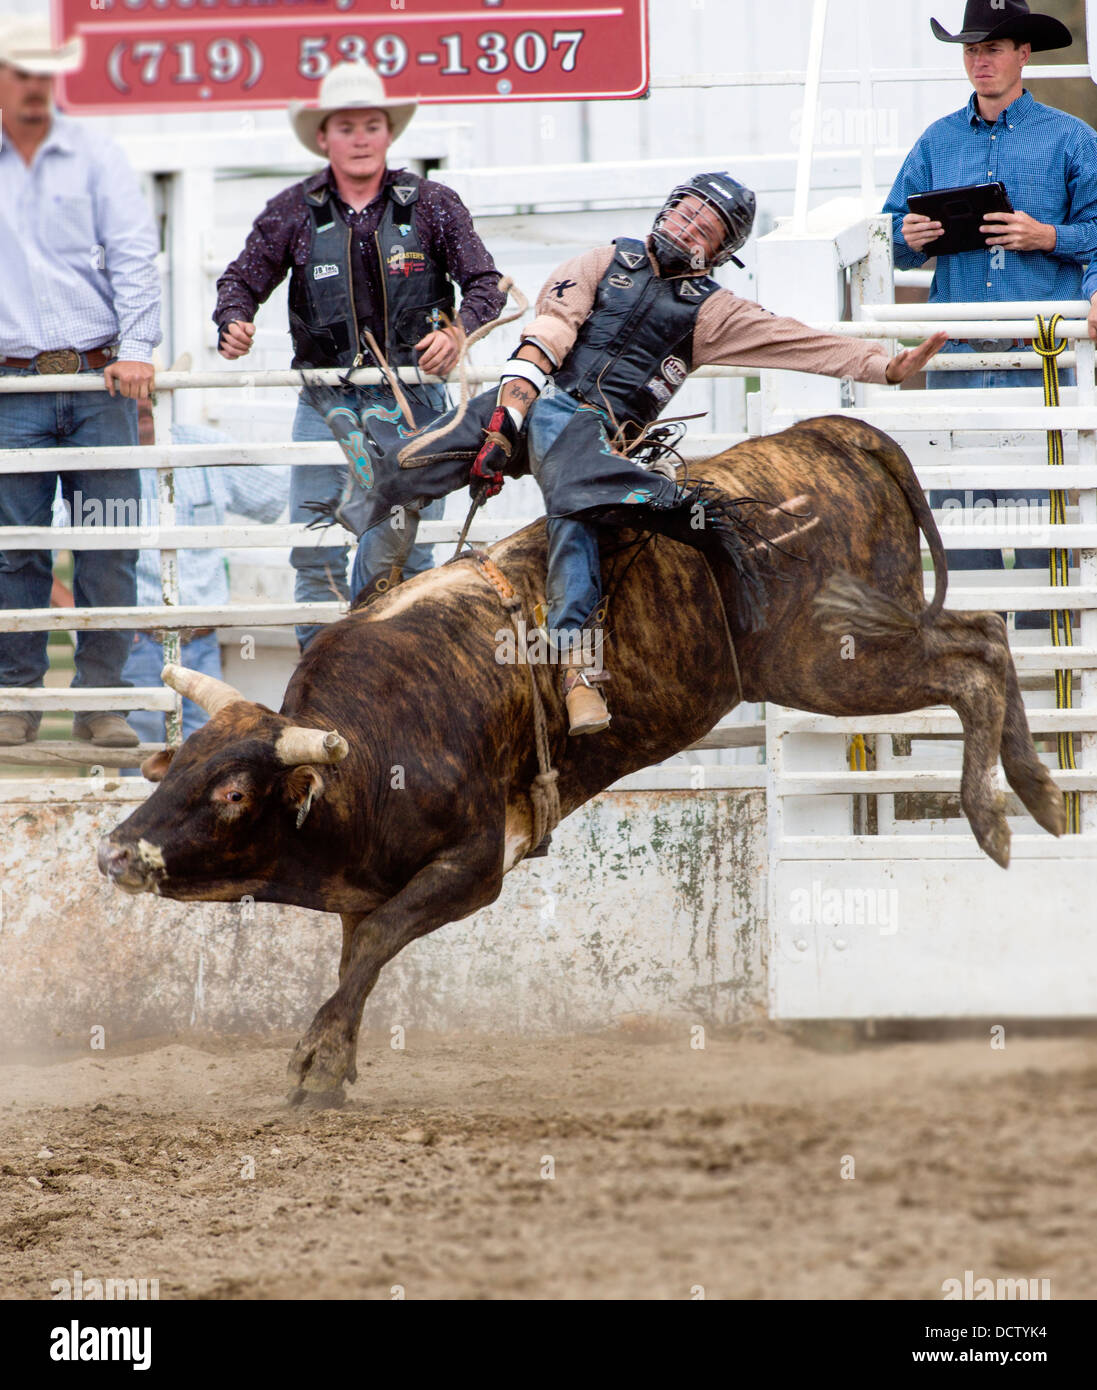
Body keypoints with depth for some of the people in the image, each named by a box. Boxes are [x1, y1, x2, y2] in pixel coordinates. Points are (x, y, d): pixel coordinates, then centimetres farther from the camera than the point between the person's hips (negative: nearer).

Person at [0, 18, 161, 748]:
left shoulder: (95, 155, 8)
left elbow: (134, 253, 1)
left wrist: (136, 347, -11)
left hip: (100, 382, 0)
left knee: (108, 549, -2)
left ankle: (101, 698, 3)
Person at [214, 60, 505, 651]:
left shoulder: (431, 204, 3)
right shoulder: (292, 213, 4)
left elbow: (484, 281, 3)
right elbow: (241, 281, 9)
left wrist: (457, 331, -16)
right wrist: (235, 323, -13)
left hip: (413, 400, -1)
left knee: (397, 555, -3)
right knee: (316, 558, -3)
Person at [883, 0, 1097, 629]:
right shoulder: (938, 142, 15)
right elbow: (898, 230, 18)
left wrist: (1046, 236, -12)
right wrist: (911, 238, -3)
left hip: (1039, 349, -3)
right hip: (956, 352, 3)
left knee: (1039, 494, -6)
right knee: (953, 489, -1)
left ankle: (1042, 630, -1)